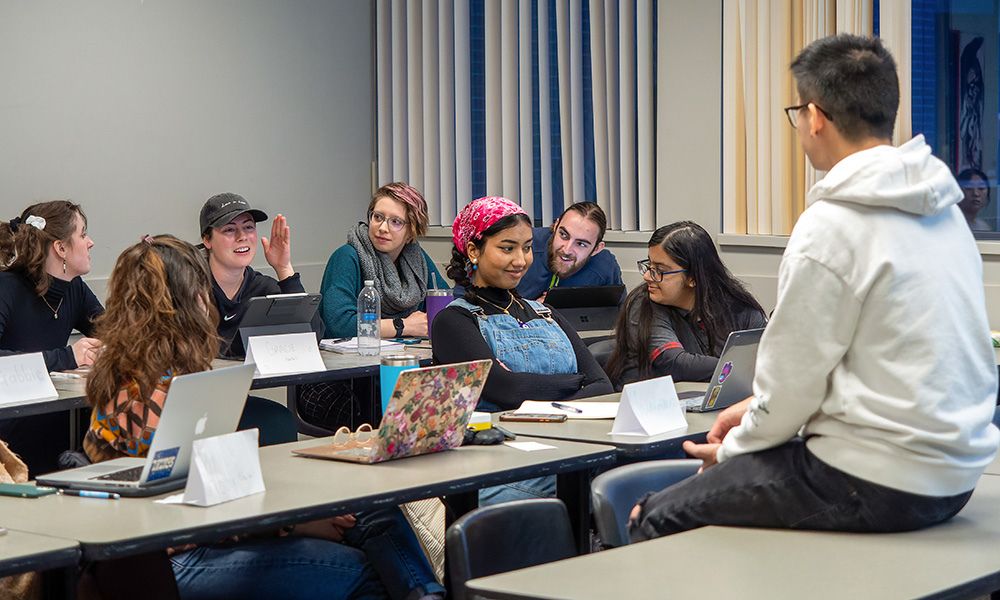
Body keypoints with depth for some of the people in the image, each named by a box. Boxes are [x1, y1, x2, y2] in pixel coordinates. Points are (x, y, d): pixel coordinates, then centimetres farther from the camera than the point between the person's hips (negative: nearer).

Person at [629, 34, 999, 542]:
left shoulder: (832, 225, -17)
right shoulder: (942, 209, 10)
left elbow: (792, 379, -11)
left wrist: (733, 449, 7)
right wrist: (757, 406, 18)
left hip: (875, 483, -9)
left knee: (659, 518, 4)